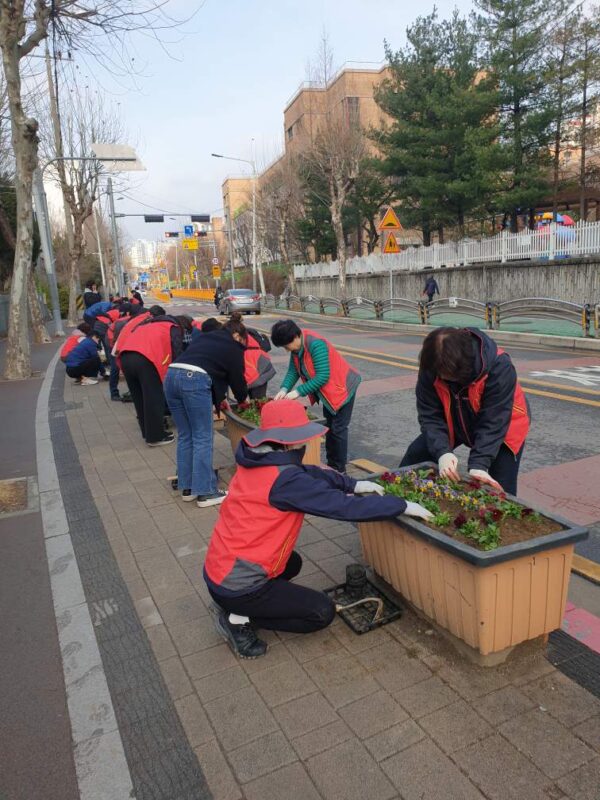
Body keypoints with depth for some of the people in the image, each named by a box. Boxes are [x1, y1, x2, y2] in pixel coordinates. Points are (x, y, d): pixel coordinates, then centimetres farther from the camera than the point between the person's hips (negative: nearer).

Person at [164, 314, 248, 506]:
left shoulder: (204, 336, 31)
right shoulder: (233, 347, 14)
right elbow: (237, 378, 17)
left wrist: (219, 399, 36)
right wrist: (243, 399, 39)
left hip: (171, 375, 7)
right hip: (195, 380, -7)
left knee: (184, 436, 14)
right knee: (202, 438, 2)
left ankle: (187, 488, 22)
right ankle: (205, 492, 5)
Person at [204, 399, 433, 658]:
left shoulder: (256, 461, -1)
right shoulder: (285, 480, -26)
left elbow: (307, 472, 6)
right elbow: (343, 506, -24)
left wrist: (353, 484, -3)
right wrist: (402, 506, -15)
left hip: (219, 568, 9)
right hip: (238, 585, -8)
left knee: (292, 563, 32)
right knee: (322, 612, 5)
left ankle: (234, 607, 17)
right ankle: (239, 619, 2)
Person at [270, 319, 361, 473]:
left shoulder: (315, 345, -31)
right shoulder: (297, 347, -6)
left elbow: (322, 377, -33)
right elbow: (293, 371, -4)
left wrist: (298, 392, -30)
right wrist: (284, 389, -20)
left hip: (341, 388, -9)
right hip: (327, 390, 9)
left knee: (338, 429, -4)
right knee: (329, 427, 16)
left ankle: (339, 470, 7)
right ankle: (331, 464, 29)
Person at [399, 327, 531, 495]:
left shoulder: (499, 367, -36)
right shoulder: (430, 367, -26)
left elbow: (493, 422, -35)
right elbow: (430, 415, -24)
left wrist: (478, 464, -44)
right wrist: (442, 452, -40)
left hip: (502, 426, -3)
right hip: (457, 422, 4)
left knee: (500, 490, -13)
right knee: (414, 458, -3)